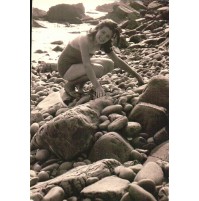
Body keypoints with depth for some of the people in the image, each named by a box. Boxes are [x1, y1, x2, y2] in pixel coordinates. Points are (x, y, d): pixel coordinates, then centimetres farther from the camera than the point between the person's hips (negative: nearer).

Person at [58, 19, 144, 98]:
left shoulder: (102, 44, -4)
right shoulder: (85, 39, -29)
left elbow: (117, 61, 2)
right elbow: (86, 65, -37)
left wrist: (136, 75, 1)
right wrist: (97, 86, -44)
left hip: (79, 64, 8)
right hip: (66, 67, -8)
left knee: (109, 64, -3)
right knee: (98, 69, -29)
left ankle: (80, 83, 5)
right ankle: (70, 84, -9)